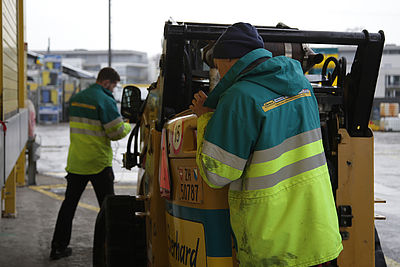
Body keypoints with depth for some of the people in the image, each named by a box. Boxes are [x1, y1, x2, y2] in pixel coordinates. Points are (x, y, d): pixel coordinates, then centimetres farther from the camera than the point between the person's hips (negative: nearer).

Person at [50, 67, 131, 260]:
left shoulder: (75, 99, 10)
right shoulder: (105, 101, -13)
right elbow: (118, 132, -13)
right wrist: (129, 125, 8)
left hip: (75, 162, 6)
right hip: (99, 163, -6)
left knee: (69, 203, 11)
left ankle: (58, 246, 12)